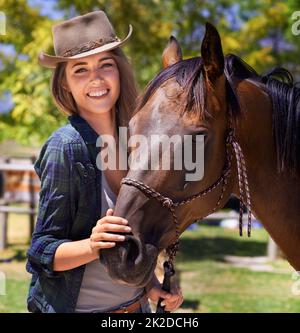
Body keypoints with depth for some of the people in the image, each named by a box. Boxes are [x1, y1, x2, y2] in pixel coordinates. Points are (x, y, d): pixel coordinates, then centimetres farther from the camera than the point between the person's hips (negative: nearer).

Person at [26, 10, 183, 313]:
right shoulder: (66, 147, -19)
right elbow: (42, 252, -18)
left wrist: (150, 285, -1)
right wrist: (92, 246, -34)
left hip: (136, 304, 6)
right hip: (75, 305, -6)